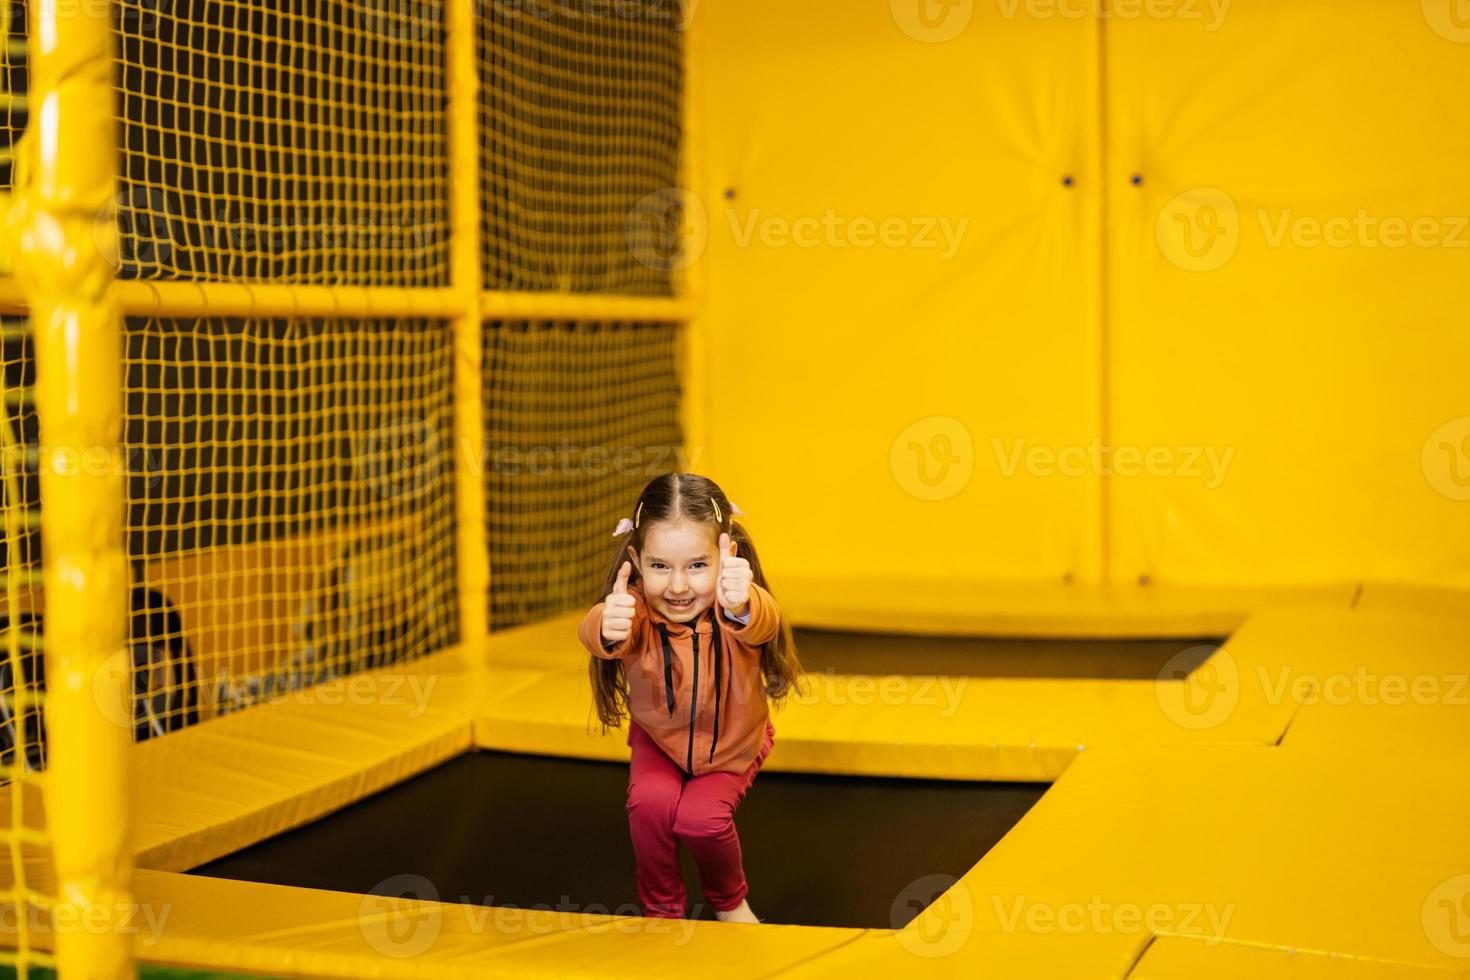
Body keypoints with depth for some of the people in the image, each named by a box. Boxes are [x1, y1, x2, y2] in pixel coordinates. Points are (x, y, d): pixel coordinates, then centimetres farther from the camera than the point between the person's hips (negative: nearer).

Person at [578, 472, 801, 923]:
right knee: (650, 803, -23)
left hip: (732, 742, -1)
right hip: (658, 738, 1)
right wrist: (607, 628, -77)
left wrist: (741, 608, -80)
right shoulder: (636, 610, -30)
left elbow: (762, 624, -56)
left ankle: (729, 901, 13)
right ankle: (661, 910, 4)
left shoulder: (738, 607, -32)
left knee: (700, 817, -21)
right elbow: (595, 633, -52)